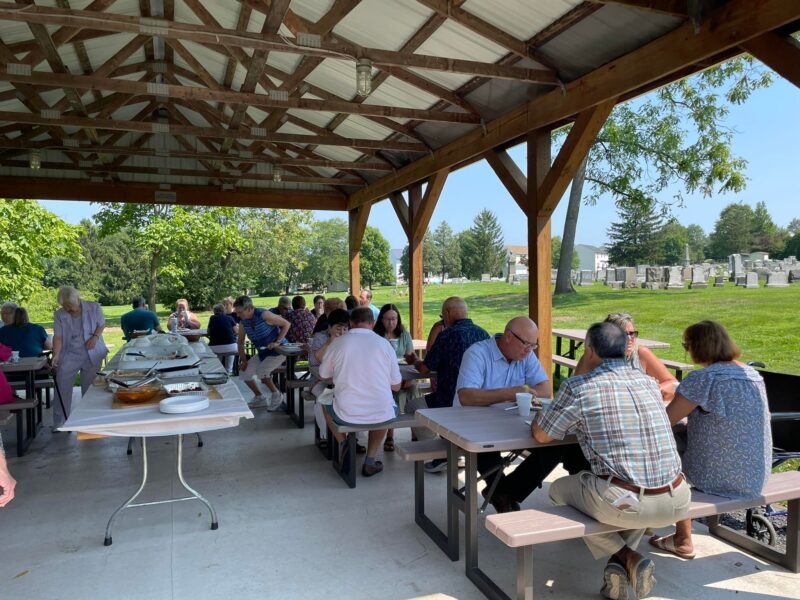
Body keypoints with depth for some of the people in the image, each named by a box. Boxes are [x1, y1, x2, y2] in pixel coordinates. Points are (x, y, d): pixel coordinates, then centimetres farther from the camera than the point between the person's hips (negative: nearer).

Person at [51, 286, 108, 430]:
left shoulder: (94, 307, -4)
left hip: (92, 355, -1)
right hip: (69, 355, 1)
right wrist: (56, 355, -18)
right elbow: (58, 337, -7)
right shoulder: (59, 315, -3)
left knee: (89, 388, 5)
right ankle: (59, 422, 7)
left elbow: (102, 324, 6)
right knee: (62, 385, -3)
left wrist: (95, 336, -13)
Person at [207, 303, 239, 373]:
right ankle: (228, 371, 30)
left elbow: (208, 332, 14)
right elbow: (237, 332, 7)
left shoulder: (212, 318, 6)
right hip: (230, 347, -1)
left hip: (215, 348, 1)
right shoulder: (229, 318, 5)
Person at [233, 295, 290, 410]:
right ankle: (259, 398, 21)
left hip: (278, 350, -7)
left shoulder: (264, 315, -24)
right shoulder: (243, 322, -4)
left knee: (261, 371, -26)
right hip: (262, 352, 8)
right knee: (245, 372, 1)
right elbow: (240, 342, 10)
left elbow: (286, 324, -18)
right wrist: (244, 360, 5)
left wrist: (277, 342, -21)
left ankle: (276, 395, -1)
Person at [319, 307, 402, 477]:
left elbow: (323, 375, 14)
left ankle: (343, 443, 13)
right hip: (381, 415, 0)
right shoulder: (384, 344, -3)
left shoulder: (337, 343, -4)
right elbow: (396, 386, 4)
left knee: (326, 405, 33)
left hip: (346, 415, 0)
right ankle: (370, 461, 26)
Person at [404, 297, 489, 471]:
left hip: (452, 401, -7)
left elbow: (424, 369, -7)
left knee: (411, 407, 17)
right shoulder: (483, 333, 3)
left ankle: (439, 456, 11)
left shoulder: (448, 335, -16)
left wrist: (414, 360, 15)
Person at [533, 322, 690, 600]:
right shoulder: (649, 382, 10)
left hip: (624, 504, -5)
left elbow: (541, 435, 4)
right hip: (676, 502, 5)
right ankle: (620, 563, 25)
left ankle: (627, 557, 11)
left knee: (558, 489, 24)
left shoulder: (578, 386, -6)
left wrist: (538, 417, 27)